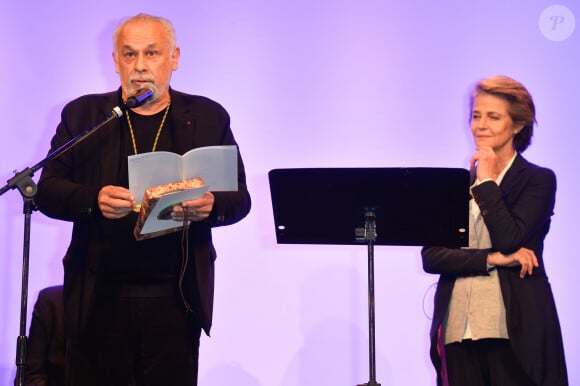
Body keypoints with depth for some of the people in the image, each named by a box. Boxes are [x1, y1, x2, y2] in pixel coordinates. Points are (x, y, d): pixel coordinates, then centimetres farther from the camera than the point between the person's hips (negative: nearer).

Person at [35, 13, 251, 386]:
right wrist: (94, 200, -18)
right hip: (99, 298, 0)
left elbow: (240, 198, 7)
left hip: (176, 299, 0)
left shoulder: (208, 117, 8)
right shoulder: (82, 115, 8)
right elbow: (47, 191, 3)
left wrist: (211, 206, -17)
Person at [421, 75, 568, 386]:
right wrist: (492, 258, -12)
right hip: (458, 328, 3)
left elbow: (509, 239, -15)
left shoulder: (538, 180, 0)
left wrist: (486, 180, -7)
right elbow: (429, 257, 0)